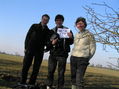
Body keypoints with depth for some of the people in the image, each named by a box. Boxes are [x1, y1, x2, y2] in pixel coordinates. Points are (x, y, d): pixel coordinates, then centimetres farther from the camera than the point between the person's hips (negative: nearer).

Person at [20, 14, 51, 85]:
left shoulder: (48, 31, 10)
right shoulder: (34, 26, 8)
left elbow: (47, 42, 8)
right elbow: (28, 36, 5)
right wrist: (26, 47, -3)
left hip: (40, 51, 1)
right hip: (30, 49, -1)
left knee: (36, 68, 1)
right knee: (26, 66, -2)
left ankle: (31, 83, 8)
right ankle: (23, 82, 7)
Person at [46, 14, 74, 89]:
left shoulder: (67, 30, 5)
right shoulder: (52, 31, 11)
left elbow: (71, 42, 3)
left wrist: (71, 37, -18)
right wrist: (51, 43, -12)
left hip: (62, 54, -2)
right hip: (53, 53, 2)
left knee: (61, 72, 2)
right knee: (50, 71, 3)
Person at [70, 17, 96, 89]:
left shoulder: (89, 35, -1)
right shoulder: (76, 35, 15)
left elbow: (93, 48, 0)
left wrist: (87, 58, -4)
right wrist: (72, 56, 13)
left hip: (83, 59, -5)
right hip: (73, 58, 6)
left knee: (79, 79, -13)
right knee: (73, 77, 5)